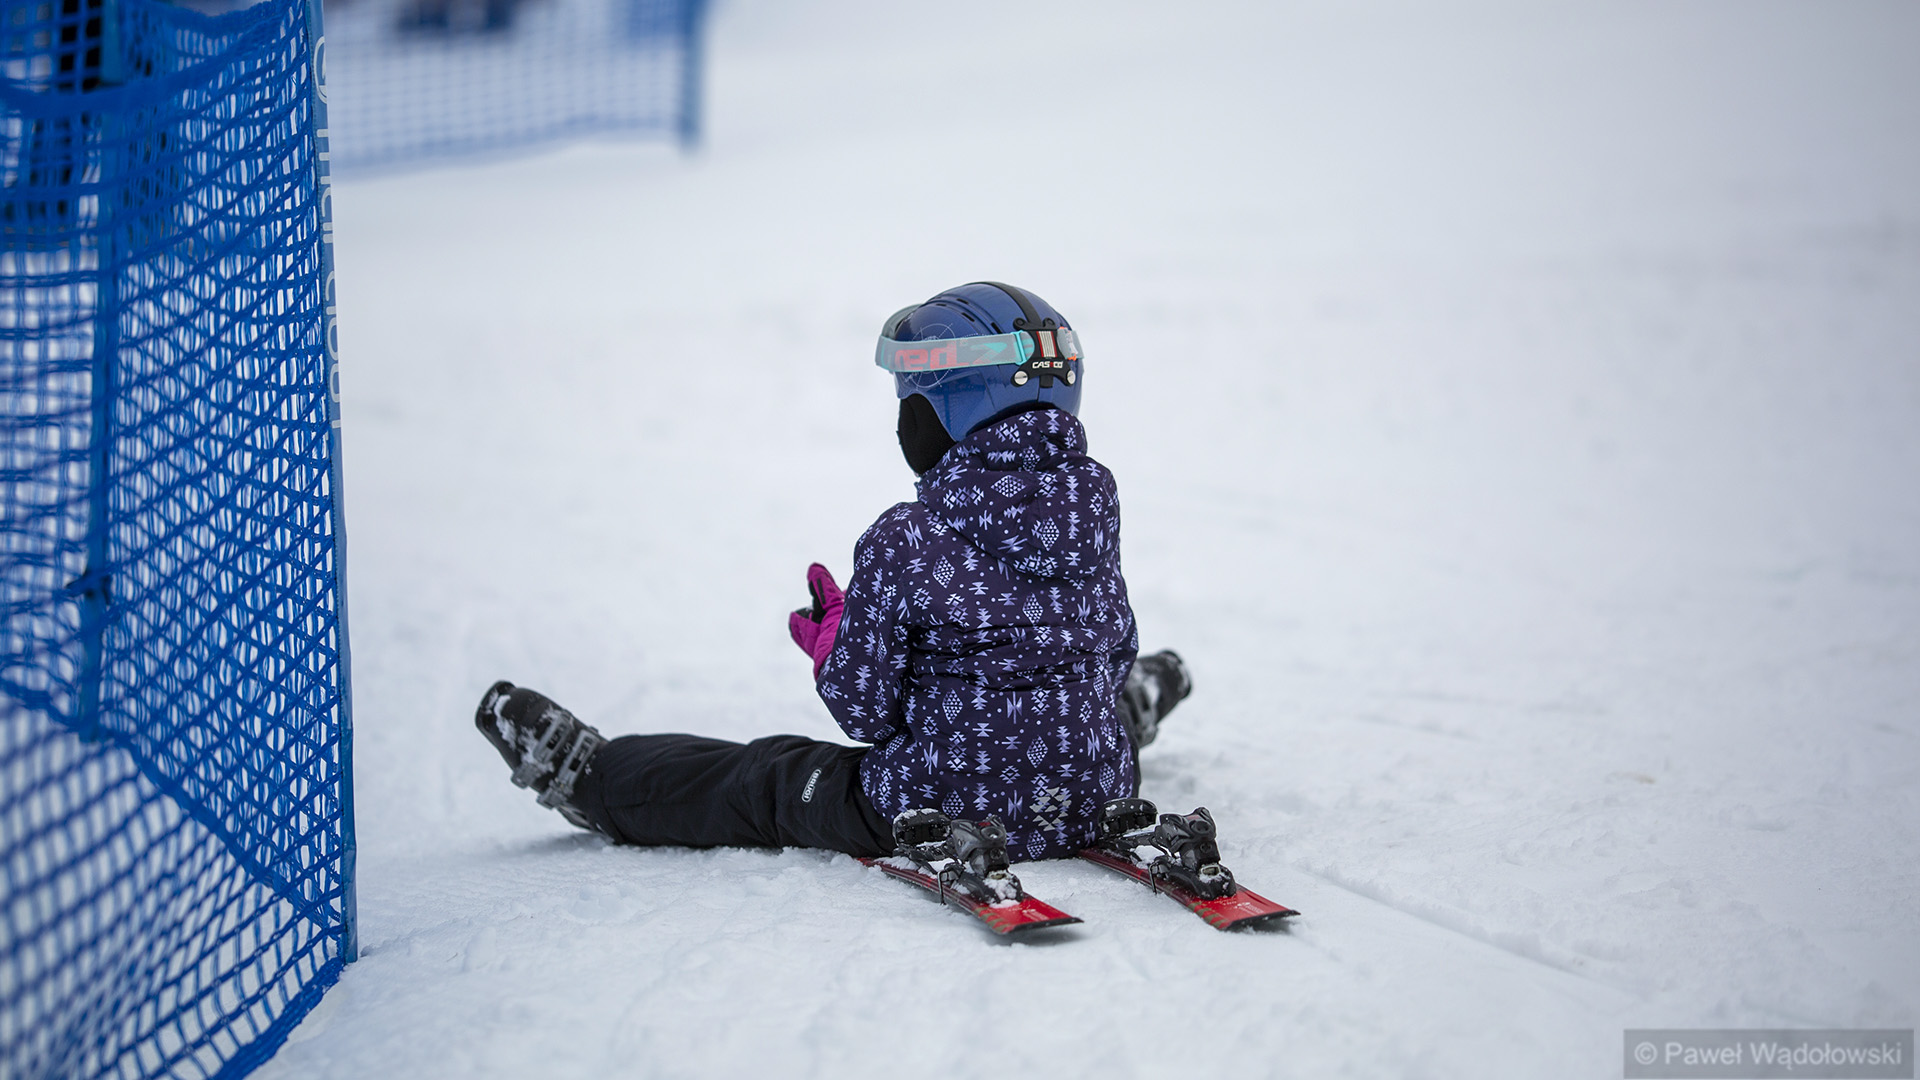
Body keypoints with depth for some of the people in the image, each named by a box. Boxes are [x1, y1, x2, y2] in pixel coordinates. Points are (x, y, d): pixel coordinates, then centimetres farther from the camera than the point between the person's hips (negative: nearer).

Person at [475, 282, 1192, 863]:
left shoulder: (900, 546, -22)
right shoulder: (1095, 500, -6)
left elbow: (870, 713, -14)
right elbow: (1114, 652, 7)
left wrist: (833, 642, 4)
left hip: (945, 815, -5)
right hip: (1094, 802, 5)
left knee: (771, 779, 18)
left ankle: (586, 777, 39)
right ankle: (1134, 709, 79)